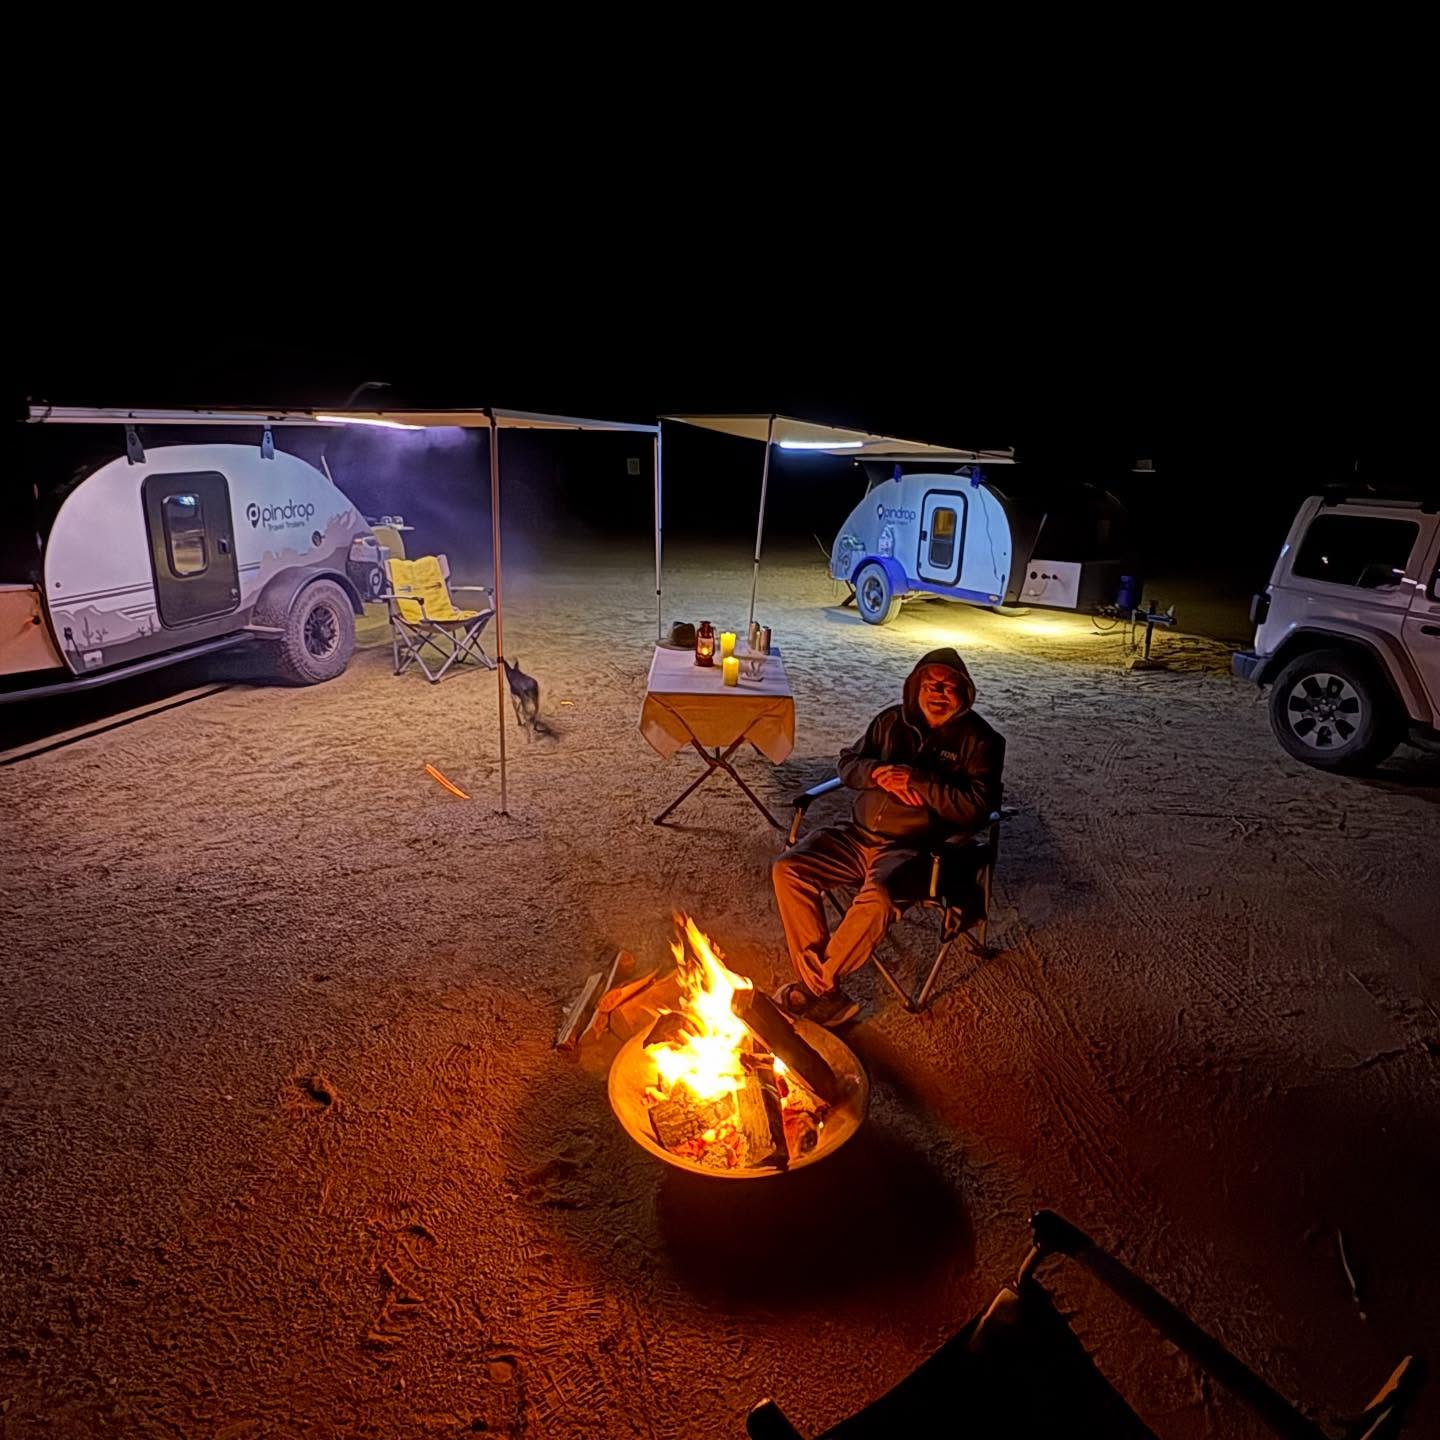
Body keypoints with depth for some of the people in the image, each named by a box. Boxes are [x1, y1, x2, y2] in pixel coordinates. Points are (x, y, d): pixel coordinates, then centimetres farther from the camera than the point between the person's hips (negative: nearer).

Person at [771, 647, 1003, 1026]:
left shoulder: (978, 740, 0)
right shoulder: (893, 720, 13)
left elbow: (976, 808, -11)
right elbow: (849, 762, 16)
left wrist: (917, 782, -16)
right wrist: (878, 773, -6)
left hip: (914, 849, -5)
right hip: (859, 835, 5)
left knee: (878, 898, -37)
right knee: (788, 870, -17)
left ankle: (813, 986, -14)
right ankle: (826, 996, -16)